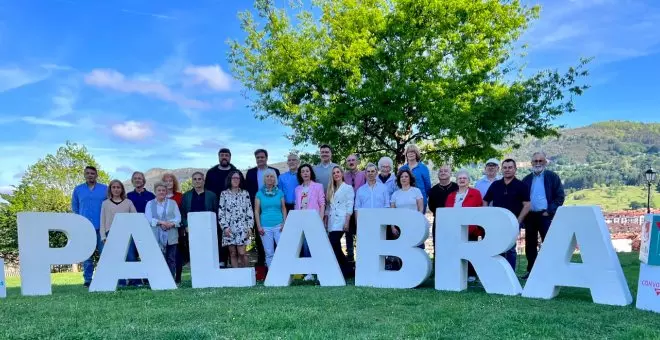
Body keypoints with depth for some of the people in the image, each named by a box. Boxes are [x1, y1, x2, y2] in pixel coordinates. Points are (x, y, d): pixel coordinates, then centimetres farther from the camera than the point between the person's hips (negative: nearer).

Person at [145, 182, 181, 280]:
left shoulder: (172, 203, 14)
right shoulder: (150, 204, 13)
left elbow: (178, 217, 5)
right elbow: (148, 219, 0)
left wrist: (171, 223, -15)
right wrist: (161, 222, -14)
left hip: (171, 236, 1)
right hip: (156, 237, -1)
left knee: (171, 259, 0)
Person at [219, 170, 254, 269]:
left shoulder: (245, 193, 8)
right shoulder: (224, 194, 6)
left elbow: (249, 211, 6)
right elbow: (220, 212, 3)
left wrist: (250, 226, 0)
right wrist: (225, 227, -6)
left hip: (242, 227, -1)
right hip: (229, 228, 1)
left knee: (242, 253, -8)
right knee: (233, 254, 4)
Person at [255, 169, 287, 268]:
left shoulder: (280, 192, 7)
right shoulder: (260, 193, 5)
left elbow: (283, 208, 8)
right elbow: (256, 211, 5)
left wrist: (284, 223, -2)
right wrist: (259, 226, -2)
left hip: (279, 226, 0)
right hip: (265, 227, 0)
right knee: (269, 253, 4)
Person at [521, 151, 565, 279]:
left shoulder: (553, 177, 1)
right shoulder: (527, 179, 13)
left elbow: (560, 196, -4)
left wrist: (549, 211, -11)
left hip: (546, 216, -4)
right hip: (530, 216, 4)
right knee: (530, 245, 8)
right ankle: (531, 271, 17)